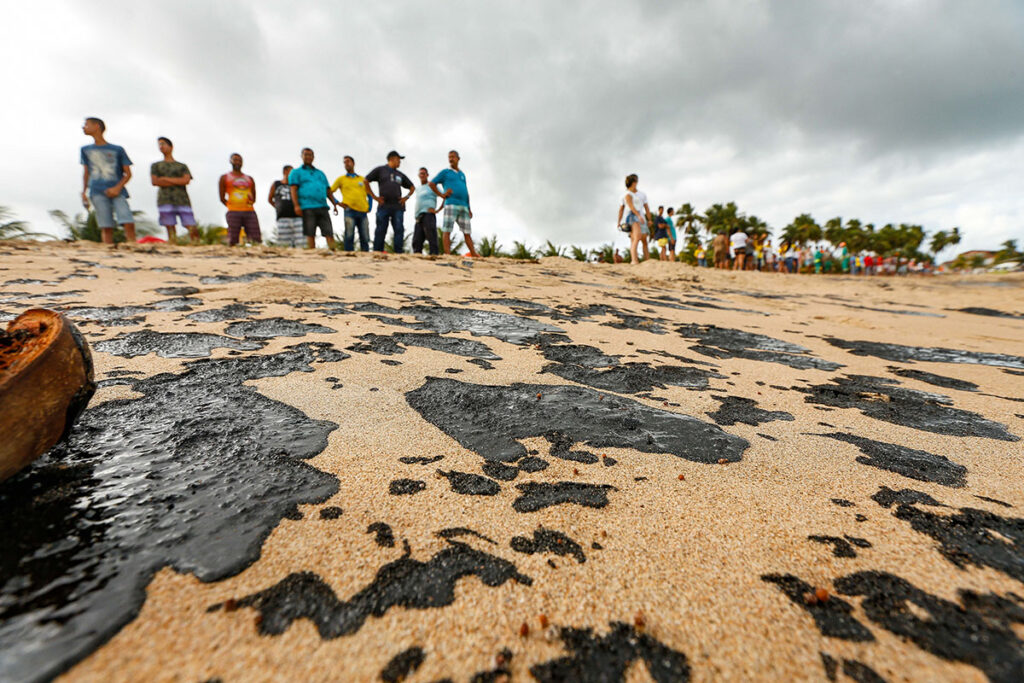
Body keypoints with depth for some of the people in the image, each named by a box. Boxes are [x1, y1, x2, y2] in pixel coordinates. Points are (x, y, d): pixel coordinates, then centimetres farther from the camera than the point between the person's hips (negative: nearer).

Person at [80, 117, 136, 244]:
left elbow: (128, 173, 6)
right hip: (98, 193, 2)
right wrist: (84, 192, 11)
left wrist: (117, 188, -9)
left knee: (129, 223, -20)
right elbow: (86, 172, 21)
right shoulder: (86, 150, 19)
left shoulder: (117, 150, 10)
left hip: (117, 192, -2)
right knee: (106, 227, -7)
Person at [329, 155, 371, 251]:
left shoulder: (362, 179, 20)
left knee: (365, 238, -2)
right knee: (349, 237, -8)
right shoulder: (341, 179, 14)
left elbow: (369, 194, 26)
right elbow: (330, 192, 13)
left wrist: (369, 207, 11)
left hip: (363, 211, 2)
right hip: (350, 210, -2)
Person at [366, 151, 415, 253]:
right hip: (383, 206, -3)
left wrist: (406, 197, 12)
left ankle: (398, 253, -6)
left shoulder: (400, 175, 22)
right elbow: (366, 181, 9)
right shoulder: (380, 170, 11)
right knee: (380, 231, -5)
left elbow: (412, 187, 29)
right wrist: (374, 197, 1)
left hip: (398, 207, 3)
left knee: (399, 230, -6)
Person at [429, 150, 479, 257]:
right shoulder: (445, 172, 12)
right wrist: (442, 195, -1)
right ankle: (447, 255, -12)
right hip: (451, 204, -4)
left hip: (464, 206, 4)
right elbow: (432, 184, 8)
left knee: (467, 231, 3)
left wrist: (469, 208, 15)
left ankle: (474, 254, 3)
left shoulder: (462, 175, 25)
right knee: (447, 231, -9)